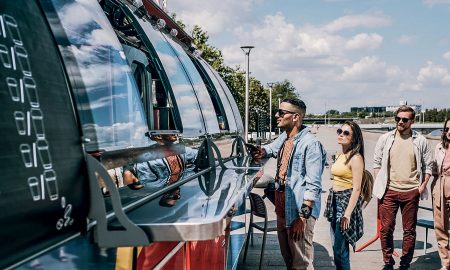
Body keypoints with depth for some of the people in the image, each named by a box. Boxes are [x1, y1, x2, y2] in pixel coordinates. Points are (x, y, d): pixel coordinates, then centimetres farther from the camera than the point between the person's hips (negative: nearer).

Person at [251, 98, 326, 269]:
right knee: (286, 256, 21)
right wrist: (262, 151, 8)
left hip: (299, 211, -8)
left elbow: (313, 185, -20)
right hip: (282, 209, 9)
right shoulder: (284, 138, 8)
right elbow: (272, 148, 32)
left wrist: (302, 218, -23)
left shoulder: (310, 144, -17)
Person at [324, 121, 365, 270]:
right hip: (335, 201, 8)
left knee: (340, 249, -5)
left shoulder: (355, 158, -14)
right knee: (337, 247, 14)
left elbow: (357, 189, -18)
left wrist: (347, 214, -21)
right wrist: (330, 202, 16)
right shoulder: (341, 155, 12)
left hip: (347, 201, -8)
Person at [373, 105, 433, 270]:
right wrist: (379, 185, 0)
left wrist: (422, 186, -1)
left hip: (411, 192, 0)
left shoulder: (420, 141, 2)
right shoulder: (385, 139, 3)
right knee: (386, 229, 2)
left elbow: (428, 165, 9)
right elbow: (376, 163, 7)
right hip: (389, 191, 0)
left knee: (409, 230, 8)